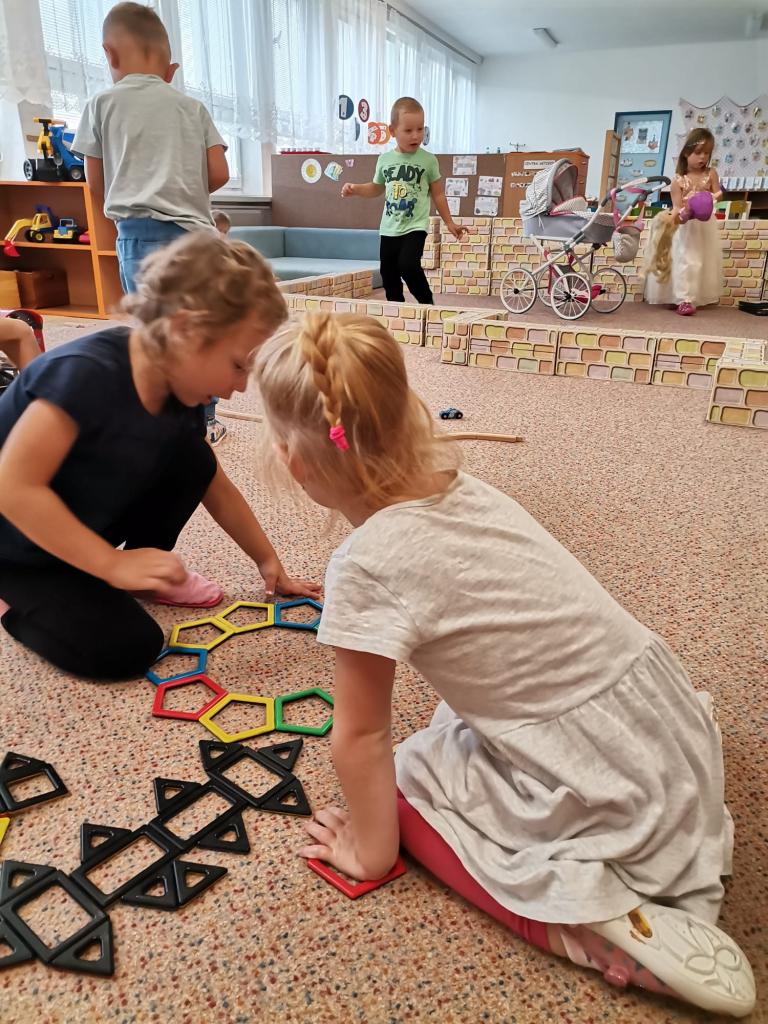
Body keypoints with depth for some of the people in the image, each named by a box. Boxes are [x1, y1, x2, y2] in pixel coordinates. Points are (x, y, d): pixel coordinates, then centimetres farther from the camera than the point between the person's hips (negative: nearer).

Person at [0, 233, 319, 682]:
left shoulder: (179, 395, -10)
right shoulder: (86, 373, -34)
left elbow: (216, 488, 3)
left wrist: (268, 560, 6)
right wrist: (115, 566, -31)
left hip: (88, 526, 6)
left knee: (190, 460, -13)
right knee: (128, 648, -19)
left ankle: (151, 570, 8)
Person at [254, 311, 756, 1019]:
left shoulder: (366, 564, -20)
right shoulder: (460, 487, -1)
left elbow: (361, 735, -8)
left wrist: (371, 851, 7)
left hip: (606, 791, -7)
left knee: (407, 783, 14)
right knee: (456, 734, 28)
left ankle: (587, 917, 0)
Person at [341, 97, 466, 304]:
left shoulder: (428, 160, -3)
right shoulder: (385, 159, 5)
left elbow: (438, 194, 6)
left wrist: (449, 222, 9)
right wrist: (355, 189, 5)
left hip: (415, 227, -4)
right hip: (389, 229, 4)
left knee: (408, 266, -24)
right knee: (389, 276, 7)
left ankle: (428, 305, -4)